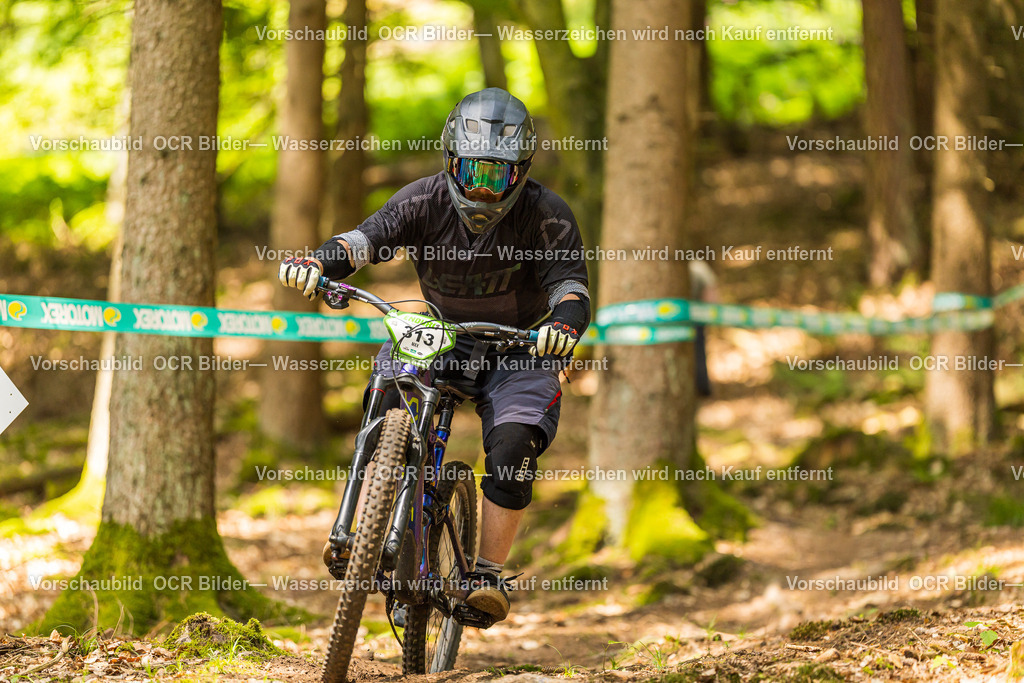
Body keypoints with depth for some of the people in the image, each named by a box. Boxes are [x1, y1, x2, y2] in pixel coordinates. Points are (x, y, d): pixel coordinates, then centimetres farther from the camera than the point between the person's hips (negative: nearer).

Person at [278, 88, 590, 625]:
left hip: (518, 348, -2)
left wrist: (564, 324, -51)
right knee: (388, 398, -26)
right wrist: (318, 263, -49)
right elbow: (367, 238, -27)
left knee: (512, 453, -23)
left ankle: (488, 574, -10)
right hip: (443, 336, 2)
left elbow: (571, 287, -27)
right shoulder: (426, 201, -15)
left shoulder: (545, 215, -20)